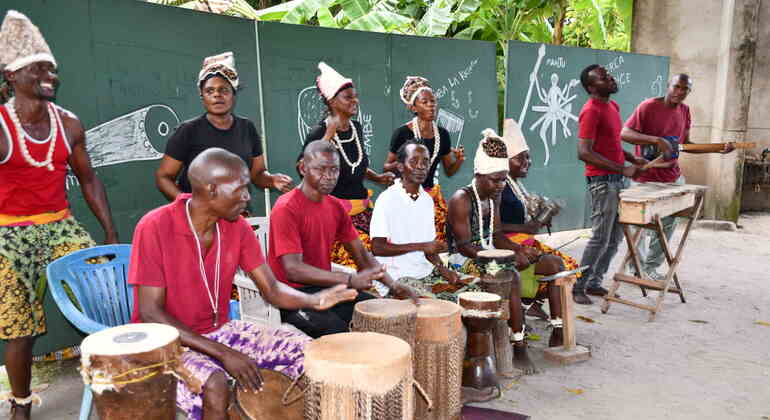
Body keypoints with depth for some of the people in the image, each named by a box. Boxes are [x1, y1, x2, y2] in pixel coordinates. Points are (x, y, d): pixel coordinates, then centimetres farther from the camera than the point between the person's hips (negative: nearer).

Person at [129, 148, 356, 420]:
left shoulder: (237, 228, -5)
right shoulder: (155, 227, -21)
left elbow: (272, 290, -3)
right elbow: (151, 313, -21)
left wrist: (313, 300, -25)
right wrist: (223, 353, -26)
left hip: (219, 331, 5)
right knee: (214, 383, -35)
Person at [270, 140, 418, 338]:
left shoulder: (336, 207, 7)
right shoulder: (286, 208, -17)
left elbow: (361, 254, 8)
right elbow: (293, 269, -25)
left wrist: (392, 284, -8)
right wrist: (350, 280, -31)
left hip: (326, 286, 7)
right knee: (338, 331, -31)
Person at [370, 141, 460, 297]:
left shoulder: (427, 200, 10)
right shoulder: (387, 199, -12)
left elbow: (429, 245, 13)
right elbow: (377, 248, -17)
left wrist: (442, 268, -6)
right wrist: (421, 246, -21)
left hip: (426, 272, 7)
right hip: (395, 277, -7)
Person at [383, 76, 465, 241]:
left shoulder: (442, 134, 6)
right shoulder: (402, 133, -8)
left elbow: (449, 171, 14)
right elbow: (386, 167, -2)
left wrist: (459, 160, -5)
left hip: (433, 194, 4)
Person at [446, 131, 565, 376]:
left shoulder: (494, 197, 9)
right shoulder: (461, 200, -17)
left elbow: (496, 235, 13)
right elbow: (464, 246, -21)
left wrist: (519, 249, -7)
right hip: (465, 261, -9)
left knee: (554, 263, 1)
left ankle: (558, 333, 3)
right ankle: (519, 348, -28)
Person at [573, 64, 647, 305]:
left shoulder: (613, 106, 13)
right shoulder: (591, 111, -15)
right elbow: (584, 153, -23)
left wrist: (633, 159, 7)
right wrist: (622, 168, -22)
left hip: (618, 180, 9)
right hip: (602, 182, -9)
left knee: (616, 238, 14)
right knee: (600, 239, -5)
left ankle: (594, 282, 25)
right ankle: (577, 288, 6)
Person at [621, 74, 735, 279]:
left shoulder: (684, 111, 8)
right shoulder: (648, 107, -13)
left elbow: (685, 145, 13)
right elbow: (624, 133, -21)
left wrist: (718, 149, 2)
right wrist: (656, 140, -32)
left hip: (673, 177, 7)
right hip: (646, 179, -6)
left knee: (667, 224, 11)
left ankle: (651, 266, 26)